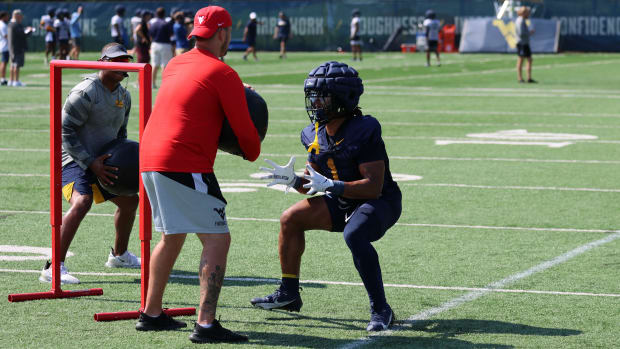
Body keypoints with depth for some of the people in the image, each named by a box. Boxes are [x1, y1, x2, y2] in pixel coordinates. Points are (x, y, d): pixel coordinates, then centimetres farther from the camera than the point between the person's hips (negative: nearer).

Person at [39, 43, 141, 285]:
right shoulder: (86, 92, -19)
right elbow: (65, 130, -20)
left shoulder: (124, 96, 9)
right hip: (74, 161, -9)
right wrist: (90, 163, -23)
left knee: (130, 200, 20)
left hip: (101, 162, 9)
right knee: (81, 202, -32)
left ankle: (119, 255, 43)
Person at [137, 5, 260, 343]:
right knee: (217, 239, -7)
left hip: (149, 160, 9)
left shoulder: (174, 65, 16)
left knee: (172, 236, 24)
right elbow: (244, 130, -4)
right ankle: (206, 325, -17)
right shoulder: (222, 74, -6)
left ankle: (151, 314, 30)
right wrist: (252, 152, 16)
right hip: (185, 165, -9)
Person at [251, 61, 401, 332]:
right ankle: (289, 294, 13)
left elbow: (374, 186, -28)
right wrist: (293, 180, -14)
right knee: (291, 219, 1)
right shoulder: (315, 134, 0)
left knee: (354, 236, -36)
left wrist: (331, 186, -36)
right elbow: (313, 184, 7)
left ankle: (380, 310, -24)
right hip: (344, 202, 8)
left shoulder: (363, 131, -24)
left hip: (380, 202, -8)